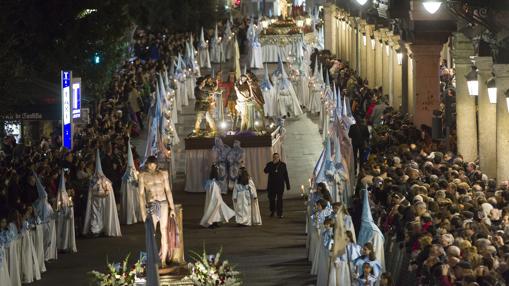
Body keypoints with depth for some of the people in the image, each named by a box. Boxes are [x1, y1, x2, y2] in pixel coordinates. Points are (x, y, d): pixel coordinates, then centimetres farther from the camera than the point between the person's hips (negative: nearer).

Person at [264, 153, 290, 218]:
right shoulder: (269, 164, 3)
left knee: (279, 199, -3)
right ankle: (272, 211, 28)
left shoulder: (283, 165, 4)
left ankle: (280, 213, 2)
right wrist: (273, 164, -19)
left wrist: (288, 185, 4)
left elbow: (286, 175, 6)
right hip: (271, 185, 1)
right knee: (271, 199, 7)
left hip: (280, 185, -1)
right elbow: (266, 171, -15)